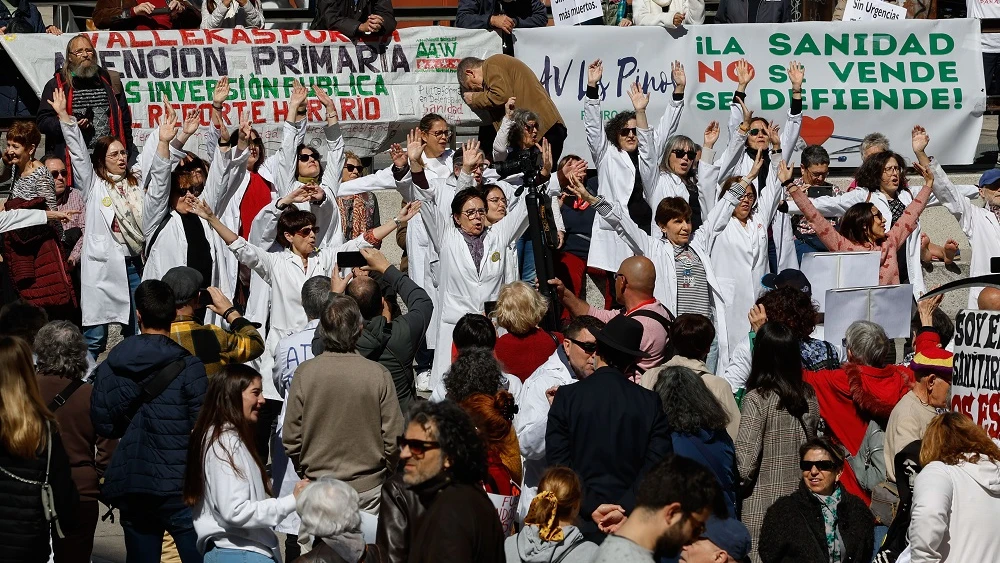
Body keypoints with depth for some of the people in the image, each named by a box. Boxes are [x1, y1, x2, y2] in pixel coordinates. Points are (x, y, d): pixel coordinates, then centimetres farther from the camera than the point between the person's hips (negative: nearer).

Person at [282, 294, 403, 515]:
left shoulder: (304, 373, -9)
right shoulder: (378, 375, -11)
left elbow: (290, 438, -3)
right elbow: (393, 439, -6)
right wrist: (390, 478, 12)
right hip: (368, 487, -1)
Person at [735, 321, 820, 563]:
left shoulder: (758, 399, -14)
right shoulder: (808, 396, 2)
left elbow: (745, 462, -15)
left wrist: (739, 481, 2)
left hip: (762, 505, -5)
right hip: (799, 500, 5)